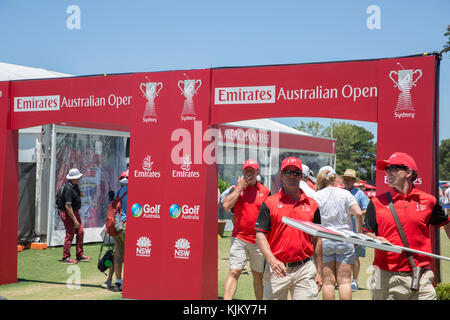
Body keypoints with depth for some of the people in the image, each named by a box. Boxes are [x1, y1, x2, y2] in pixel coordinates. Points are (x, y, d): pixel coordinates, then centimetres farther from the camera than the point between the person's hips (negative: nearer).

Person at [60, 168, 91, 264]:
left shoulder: (75, 185, 6)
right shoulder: (68, 188, -24)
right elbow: (68, 206, -26)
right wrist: (75, 220, -25)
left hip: (75, 212, 10)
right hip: (68, 214, -10)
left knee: (80, 232, 11)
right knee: (70, 235, -5)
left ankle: (80, 255, 20)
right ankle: (66, 257, 5)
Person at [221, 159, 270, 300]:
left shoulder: (265, 191, 8)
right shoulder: (236, 189, 7)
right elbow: (226, 205, -12)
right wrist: (240, 187, -8)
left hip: (259, 241, 2)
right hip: (239, 238, -1)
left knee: (258, 275, 11)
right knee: (234, 272, -12)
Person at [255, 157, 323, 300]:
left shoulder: (312, 205, 10)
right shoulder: (269, 203, 2)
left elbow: (316, 239, 13)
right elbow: (260, 234, -3)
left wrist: (319, 272, 10)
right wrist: (272, 260, -18)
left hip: (304, 269, 1)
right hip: (277, 268, -1)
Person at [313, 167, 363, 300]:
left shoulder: (316, 196, 1)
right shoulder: (345, 194, 2)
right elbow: (358, 213, -8)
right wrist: (358, 233, 1)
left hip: (324, 241, 0)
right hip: (345, 241, 0)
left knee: (328, 281, 4)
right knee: (344, 281, 3)